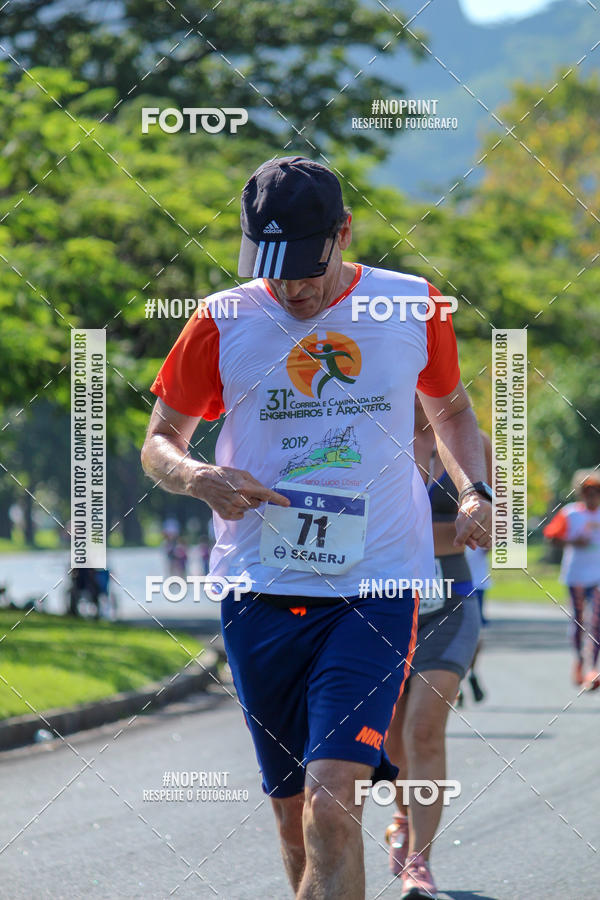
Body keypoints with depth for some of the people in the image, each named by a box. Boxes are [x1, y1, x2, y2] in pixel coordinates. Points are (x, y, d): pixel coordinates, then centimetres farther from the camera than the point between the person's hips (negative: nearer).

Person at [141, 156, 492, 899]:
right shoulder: (224, 325, 0)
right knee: (295, 817, 8)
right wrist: (196, 477, -12)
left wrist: (474, 490, 3)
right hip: (259, 595, 2)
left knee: (332, 807, -18)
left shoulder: (412, 307, 3)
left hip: (375, 588, -2)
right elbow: (159, 442, 11)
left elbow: (450, 409, 21)